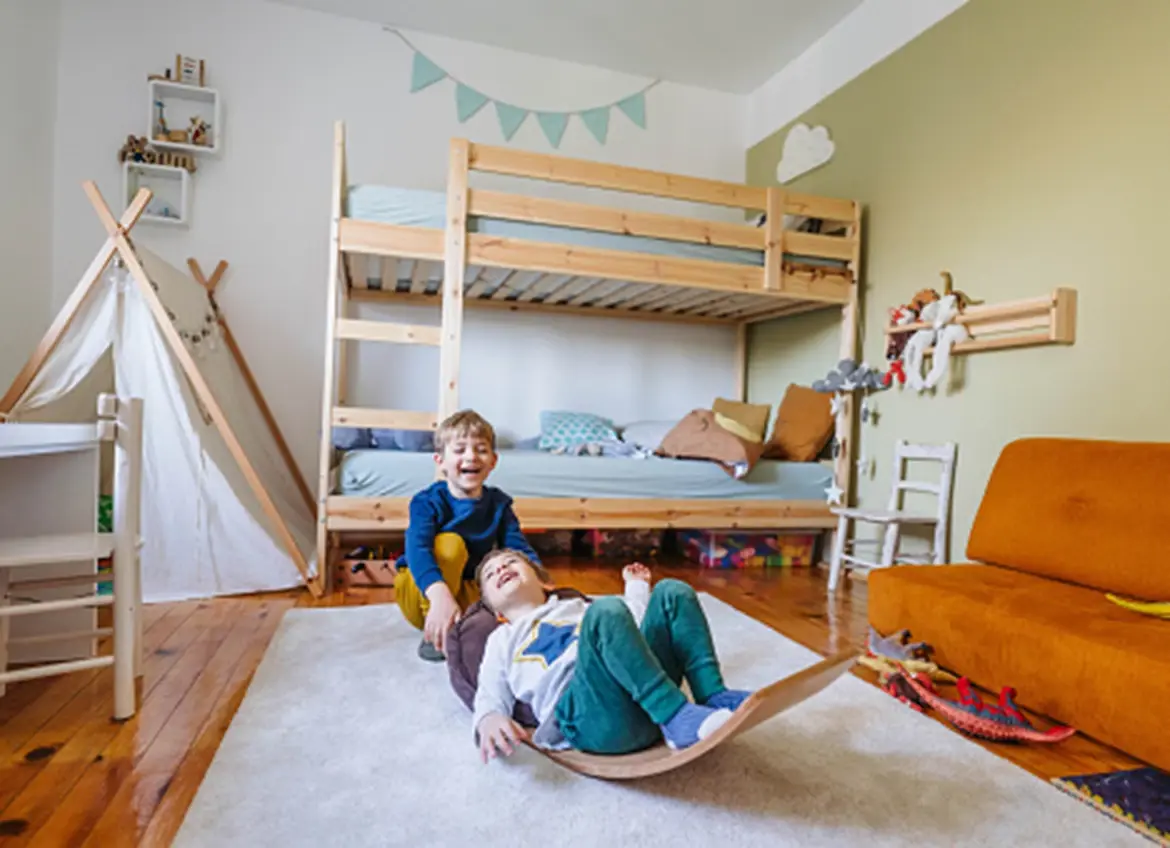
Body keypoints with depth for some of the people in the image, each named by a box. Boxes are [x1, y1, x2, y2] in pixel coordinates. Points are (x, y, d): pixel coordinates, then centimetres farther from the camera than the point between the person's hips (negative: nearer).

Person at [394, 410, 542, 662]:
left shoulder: (498, 504, -6)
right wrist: (440, 595, -53)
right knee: (449, 544, -31)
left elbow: (521, 550, -12)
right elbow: (417, 549, -35)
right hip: (420, 592, -3)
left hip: (467, 593, 3)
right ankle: (434, 634, -17)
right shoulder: (428, 501, -18)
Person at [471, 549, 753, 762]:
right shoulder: (502, 640, 28)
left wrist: (636, 587, 44)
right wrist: (488, 721, -9)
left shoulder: (578, 606, 37)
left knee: (672, 592, -9)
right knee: (606, 611, -28)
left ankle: (714, 697, -22)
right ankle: (679, 718, -35)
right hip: (587, 715, -4)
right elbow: (490, 697, 14)